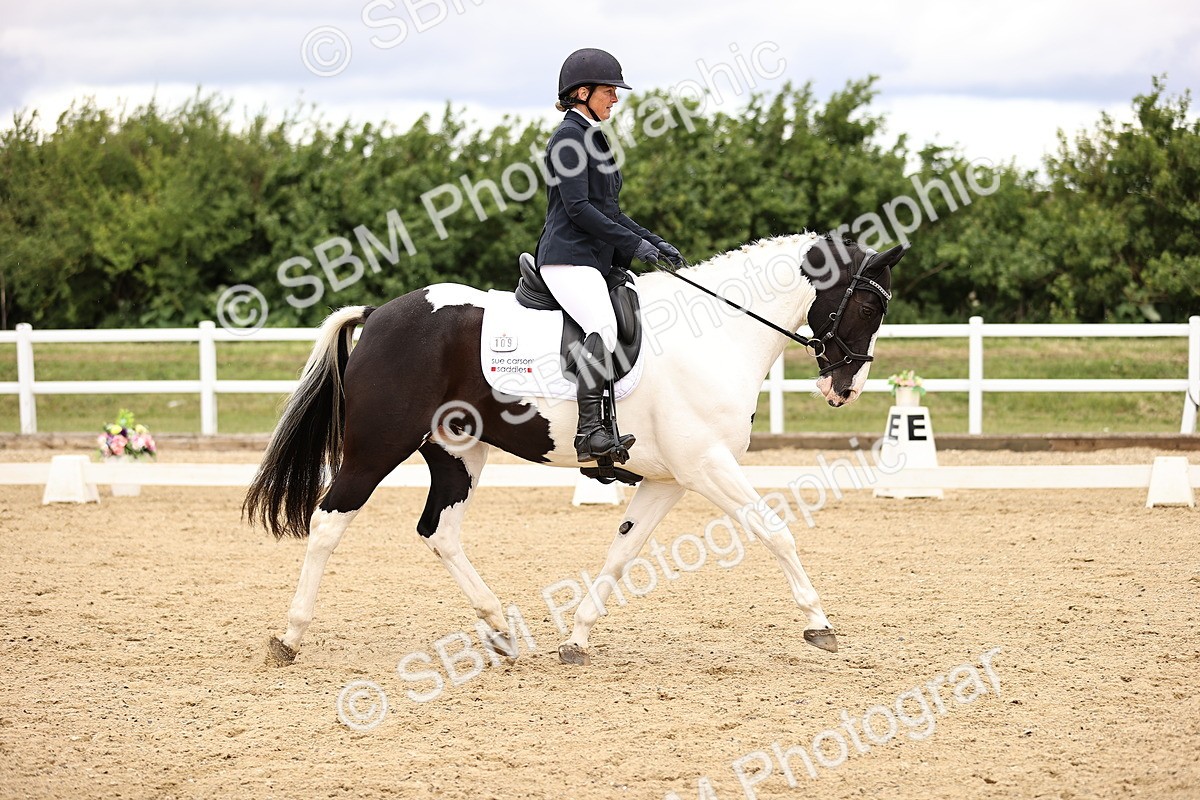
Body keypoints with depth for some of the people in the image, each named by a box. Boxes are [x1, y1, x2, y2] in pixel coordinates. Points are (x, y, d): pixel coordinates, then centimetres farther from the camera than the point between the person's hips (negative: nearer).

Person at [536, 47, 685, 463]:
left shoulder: (593, 138, 22)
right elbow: (578, 208, -17)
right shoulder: (569, 138, -8)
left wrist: (655, 243, 14)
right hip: (568, 257, -11)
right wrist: (634, 243, -16)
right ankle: (589, 432, -37)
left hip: (597, 259, 11)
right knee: (605, 327, -30)